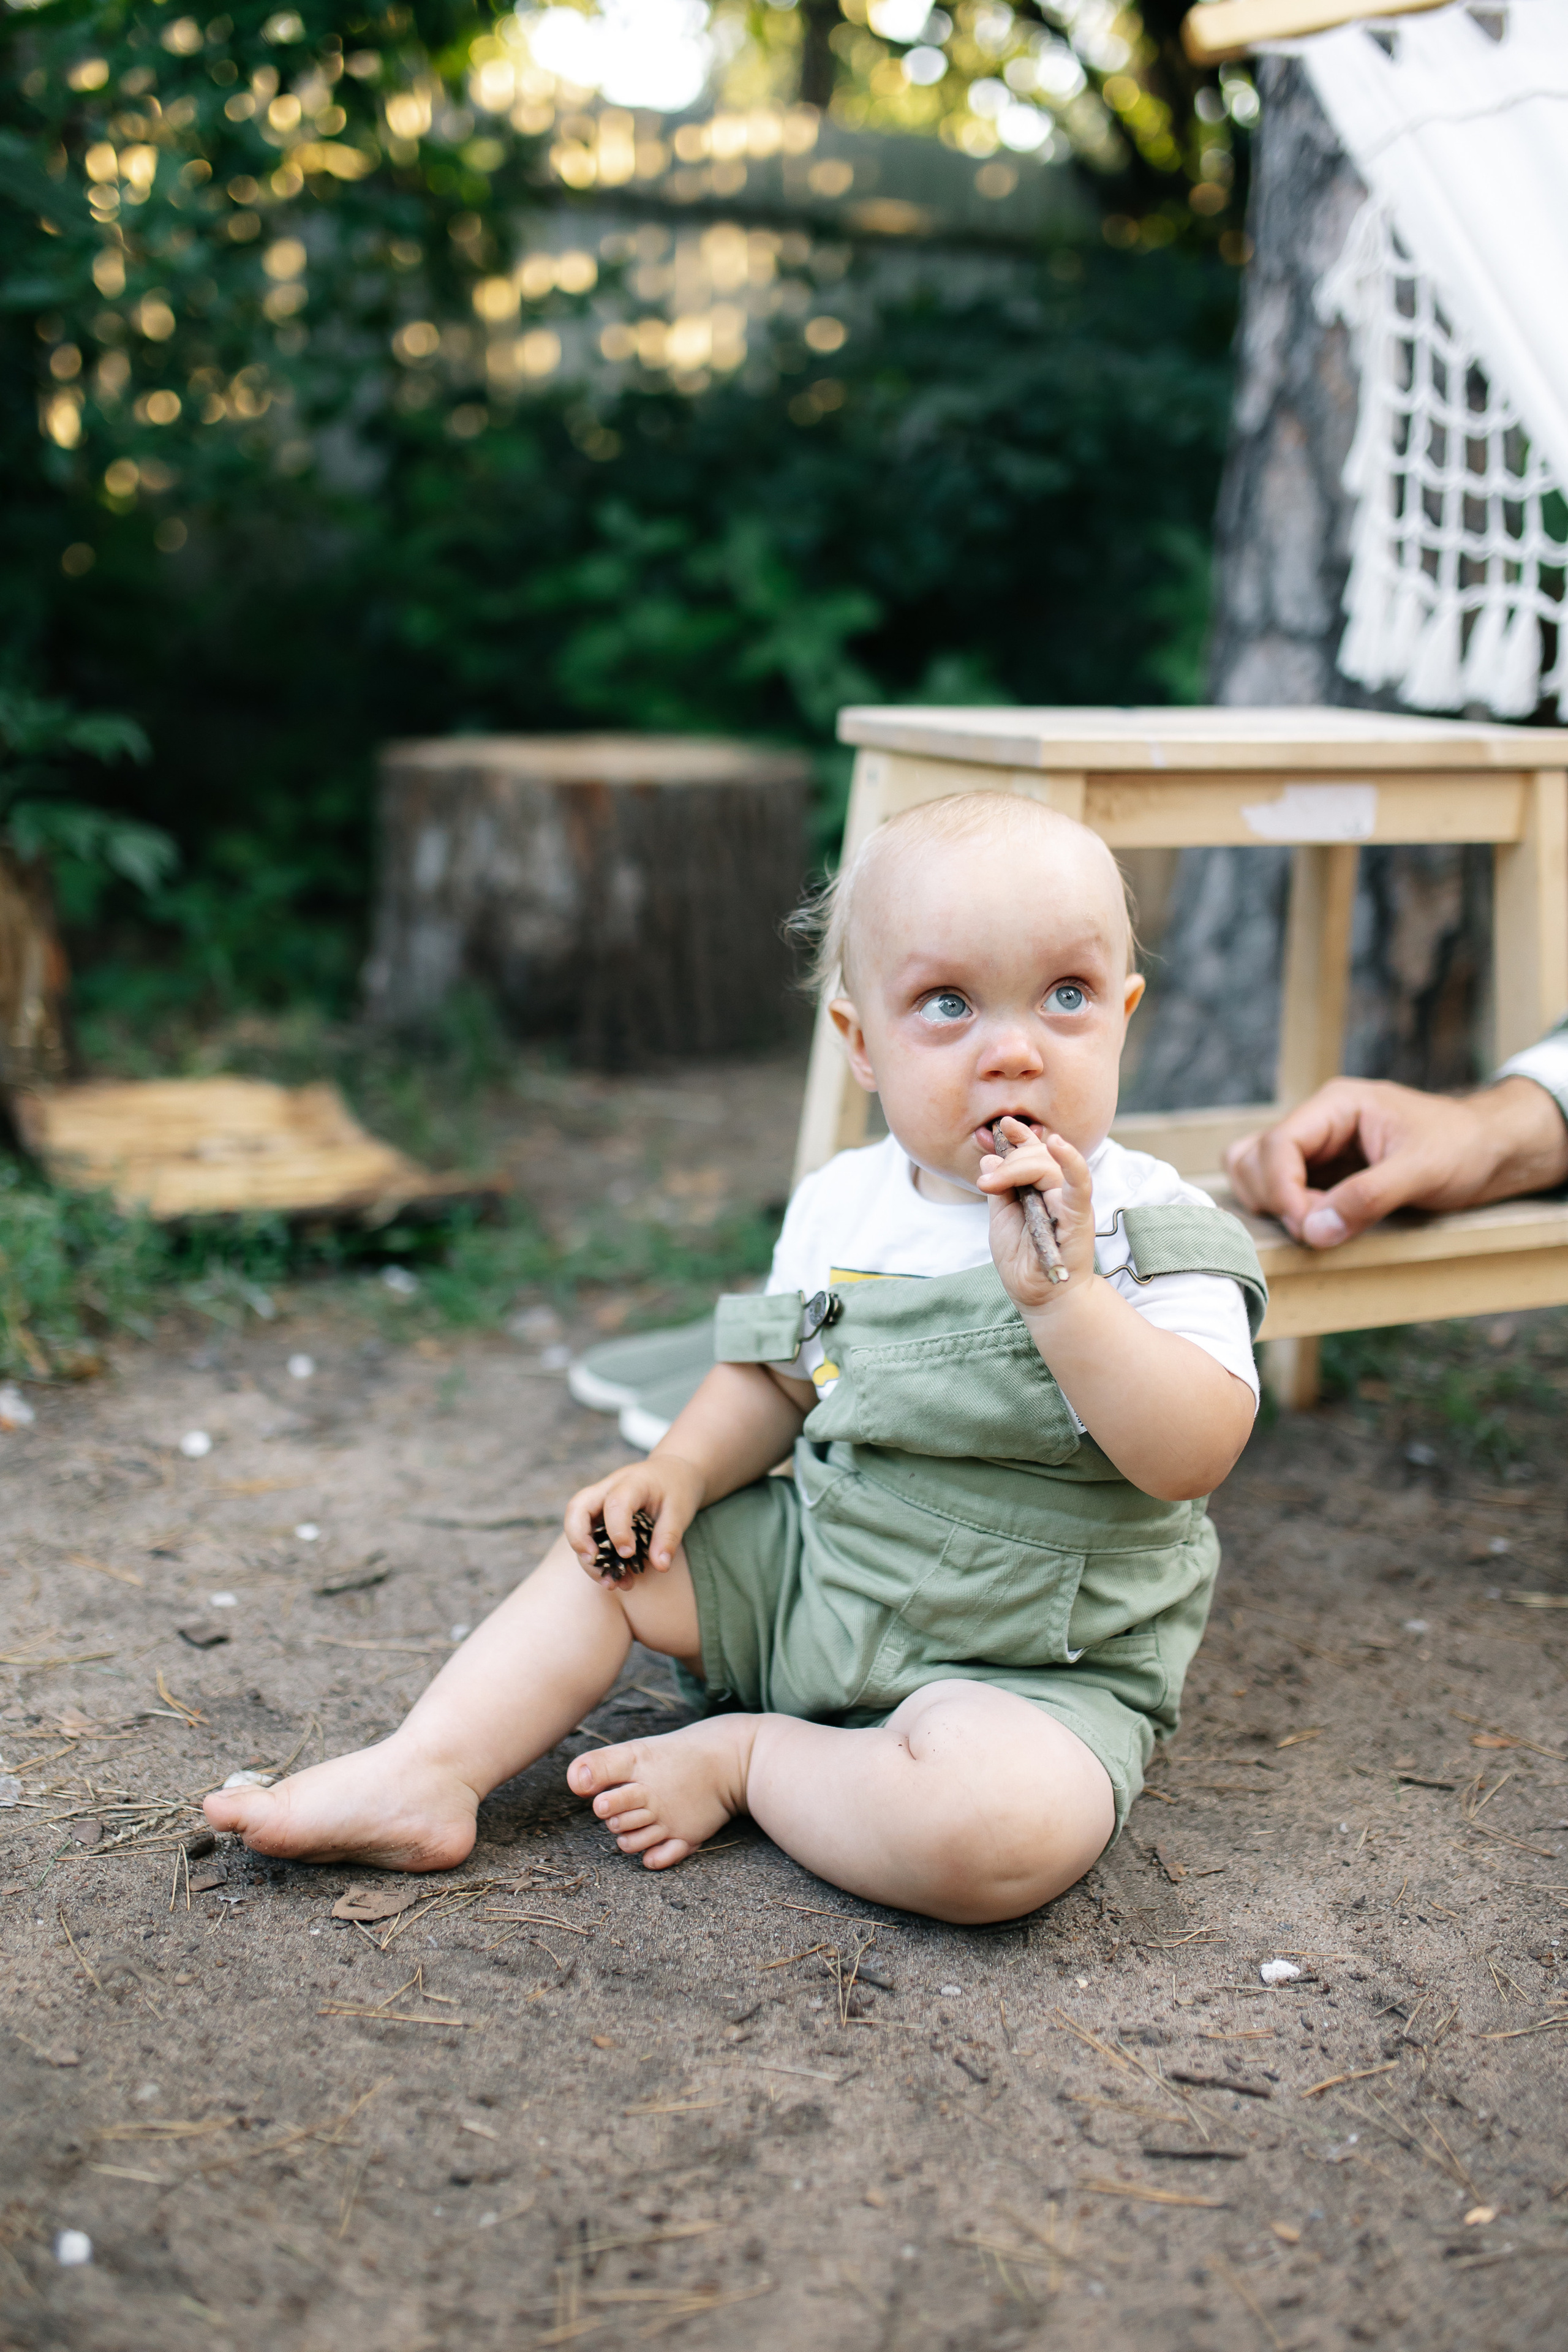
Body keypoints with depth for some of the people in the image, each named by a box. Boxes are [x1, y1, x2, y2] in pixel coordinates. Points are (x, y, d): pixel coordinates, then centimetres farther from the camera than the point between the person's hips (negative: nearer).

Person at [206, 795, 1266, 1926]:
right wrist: (681, 1469, -4)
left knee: (997, 1836, -33)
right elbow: (777, 1377, 14)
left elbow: (1193, 1458, -27)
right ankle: (422, 1776, -4)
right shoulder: (840, 1208, -1)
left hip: (1027, 1666, -5)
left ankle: (746, 1757, -10)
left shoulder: (1149, 1232, -15)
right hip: (809, 1574, 5)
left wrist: (1061, 1292, -36)